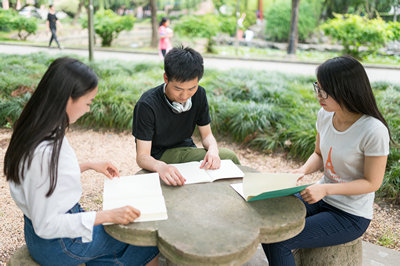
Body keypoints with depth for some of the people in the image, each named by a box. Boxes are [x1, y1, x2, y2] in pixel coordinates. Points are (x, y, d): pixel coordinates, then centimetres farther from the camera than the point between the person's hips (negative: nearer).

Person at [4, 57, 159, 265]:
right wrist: (108, 215, -27)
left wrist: (89, 165, 8)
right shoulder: (43, 152, -33)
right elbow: (46, 225, -26)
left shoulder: (38, 131, -4)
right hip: (56, 246, -8)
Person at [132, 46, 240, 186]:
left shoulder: (199, 94, -8)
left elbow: (207, 135, 1)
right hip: (158, 156, -5)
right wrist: (160, 167, -49)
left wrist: (213, 149, -25)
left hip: (186, 150, 5)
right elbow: (142, 156, -24)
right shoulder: (147, 105, -24)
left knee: (229, 156, -19)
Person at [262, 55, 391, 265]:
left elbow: (372, 182, -16)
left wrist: (326, 189, -26)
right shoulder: (325, 115, -4)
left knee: (278, 242, -16)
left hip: (351, 216, -6)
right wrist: (303, 171, -11)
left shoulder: (374, 131, -24)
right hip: (321, 198, 6)